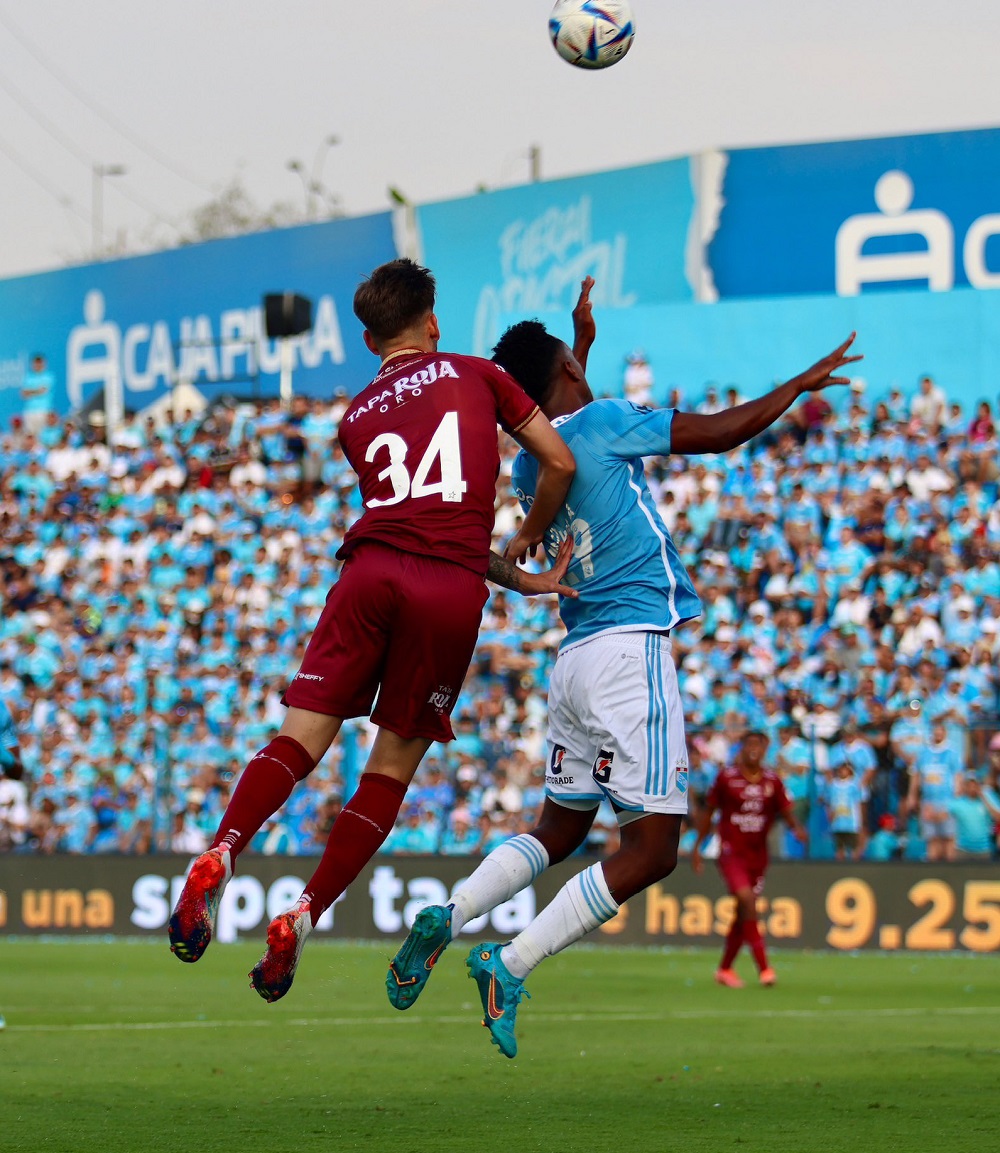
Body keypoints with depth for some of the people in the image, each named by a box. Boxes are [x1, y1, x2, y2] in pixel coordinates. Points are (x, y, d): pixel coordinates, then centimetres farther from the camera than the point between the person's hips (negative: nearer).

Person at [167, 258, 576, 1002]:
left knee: (303, 736, -2)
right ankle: (304, 916, -2)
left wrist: (518, 579, 29)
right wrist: (530, 539, 35)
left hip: (373, 570, 2)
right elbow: (560, 465, 17)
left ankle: (221, 856, -27)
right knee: (394, 765, 6)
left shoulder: (357, 418, 24)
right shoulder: (478, 376, 16)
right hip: (454, 588, -2)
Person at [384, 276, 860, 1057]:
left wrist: (584, 343, 43)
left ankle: (447, 918, 2)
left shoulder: (527, 469, 12)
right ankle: (510, 965, -14)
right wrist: (802, 384, 9)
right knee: (651, 848, -6)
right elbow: (724, 431, -5)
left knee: (560, 829, 21)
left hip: (577, 659, 8)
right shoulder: (603, 423, -8)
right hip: (632, 649, -8)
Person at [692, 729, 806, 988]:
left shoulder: (772, 781, 4)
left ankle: (725, 969, 25)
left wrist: (797, 828, -22)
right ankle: (763, 967, -24)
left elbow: (786, 811, 1)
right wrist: (697, 846, 7)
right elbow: (708, 810, 6)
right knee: (747, 901, -21)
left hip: (758, 855, 4)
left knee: (743, 914, 10)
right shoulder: (726, 777, -3)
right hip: (731, 852, -4)